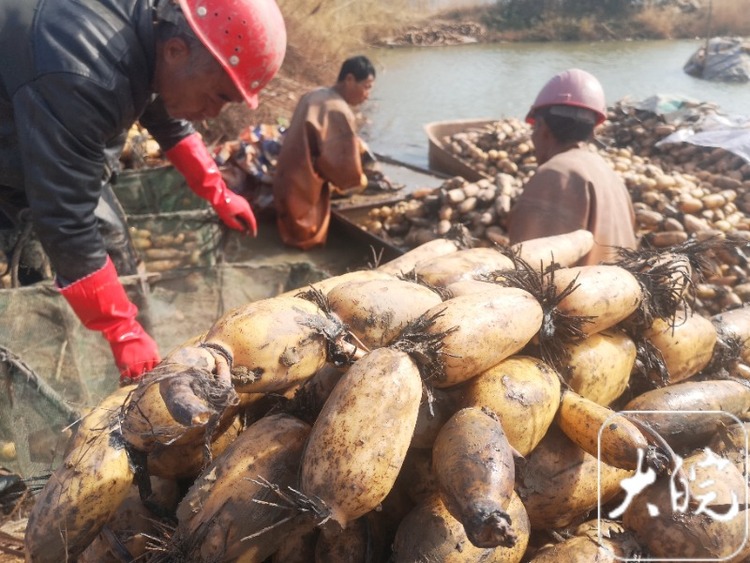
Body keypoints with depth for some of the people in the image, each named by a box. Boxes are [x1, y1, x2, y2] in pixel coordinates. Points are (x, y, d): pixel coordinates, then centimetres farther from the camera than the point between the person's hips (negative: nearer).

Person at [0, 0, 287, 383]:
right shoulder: (81, 79, -42)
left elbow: (168, 121, 5)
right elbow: (66, 225, -38)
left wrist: (219, 196, 3)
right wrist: (123, 331, -31)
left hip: (57, 152, 8)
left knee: (110, 237, 9)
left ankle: (135, 377, 24)